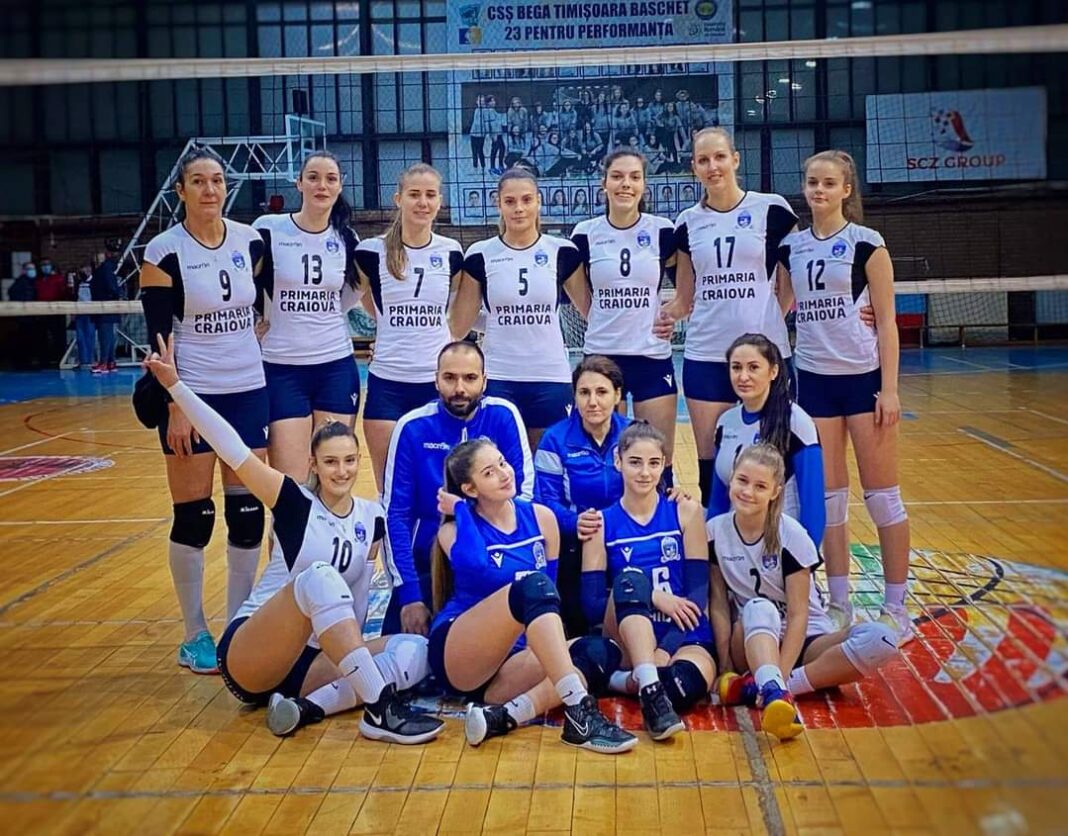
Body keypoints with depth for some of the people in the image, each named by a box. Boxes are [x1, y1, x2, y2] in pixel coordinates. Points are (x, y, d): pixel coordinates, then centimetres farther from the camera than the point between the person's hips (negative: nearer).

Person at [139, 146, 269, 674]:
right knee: (194, 516, 1)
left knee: (248, 511, 6)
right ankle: (195, 636, 16)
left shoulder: (250, 242, 4)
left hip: (247, 391, 4)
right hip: (192, 395, -4)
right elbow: (157, 338, -10)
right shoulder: (163, 252, -8)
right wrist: (173, 407, -14)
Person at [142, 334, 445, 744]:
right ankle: (379, 710, -39)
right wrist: (176, 386, -22)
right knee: (318, 578, -35)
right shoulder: (296, 504, -6)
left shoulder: (372, 517, 6)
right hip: (248, 655, -5)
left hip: (307, 660, 5)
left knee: (414, 651, -18)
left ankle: (307, 706, -27)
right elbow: (233, 449, -16)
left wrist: (350, 643, 3)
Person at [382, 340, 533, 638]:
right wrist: (409, 594, -13)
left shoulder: (504, 416, -6)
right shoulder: (412, 427, -7)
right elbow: (395, 514, -7)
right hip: (429, 562, 0)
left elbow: (525, 492, -6)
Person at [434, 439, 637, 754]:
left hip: (509, 658, 5)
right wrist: (460, 510, -10)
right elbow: (475, 568, -23)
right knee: (531, 585, -31)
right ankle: (580, 714, -41)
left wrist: (545, 637, 2)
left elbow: (550, 587, 16)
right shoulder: (455, 529, 0)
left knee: (595, 652, -23)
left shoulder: (541, 518, 10)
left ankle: (503, 716, -38)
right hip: (458, 654, -4)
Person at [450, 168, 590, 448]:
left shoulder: (563, 252, 1)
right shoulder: (480, 256, 1)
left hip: (552, 379, 0)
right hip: (497, 380, 0)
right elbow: (458, 325, 5)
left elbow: (592, 311, 8)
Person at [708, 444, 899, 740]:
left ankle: (760, 687, -32)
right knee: (759, 608, -35)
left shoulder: (791, 535, -13)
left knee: (879, 639, -28)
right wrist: (726, 665, -12)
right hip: (752, 643, 0)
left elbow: (798, 614, -15)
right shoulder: (715, 531, -6)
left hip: (802, 640, 0)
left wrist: (781, 673, -26)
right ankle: (775, 692, -57)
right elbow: (719, 604, -3)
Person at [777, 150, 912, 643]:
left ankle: (896, 608, 12)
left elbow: (886, 321, -6)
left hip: (864, 377, -4)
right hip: (814, 380, 4)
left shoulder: (866, 243, -4)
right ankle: (840, 606, 17)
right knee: (828, 498, 7)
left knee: (881, 495, 1)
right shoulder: (791, 247, 8)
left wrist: (889, 389, -12)